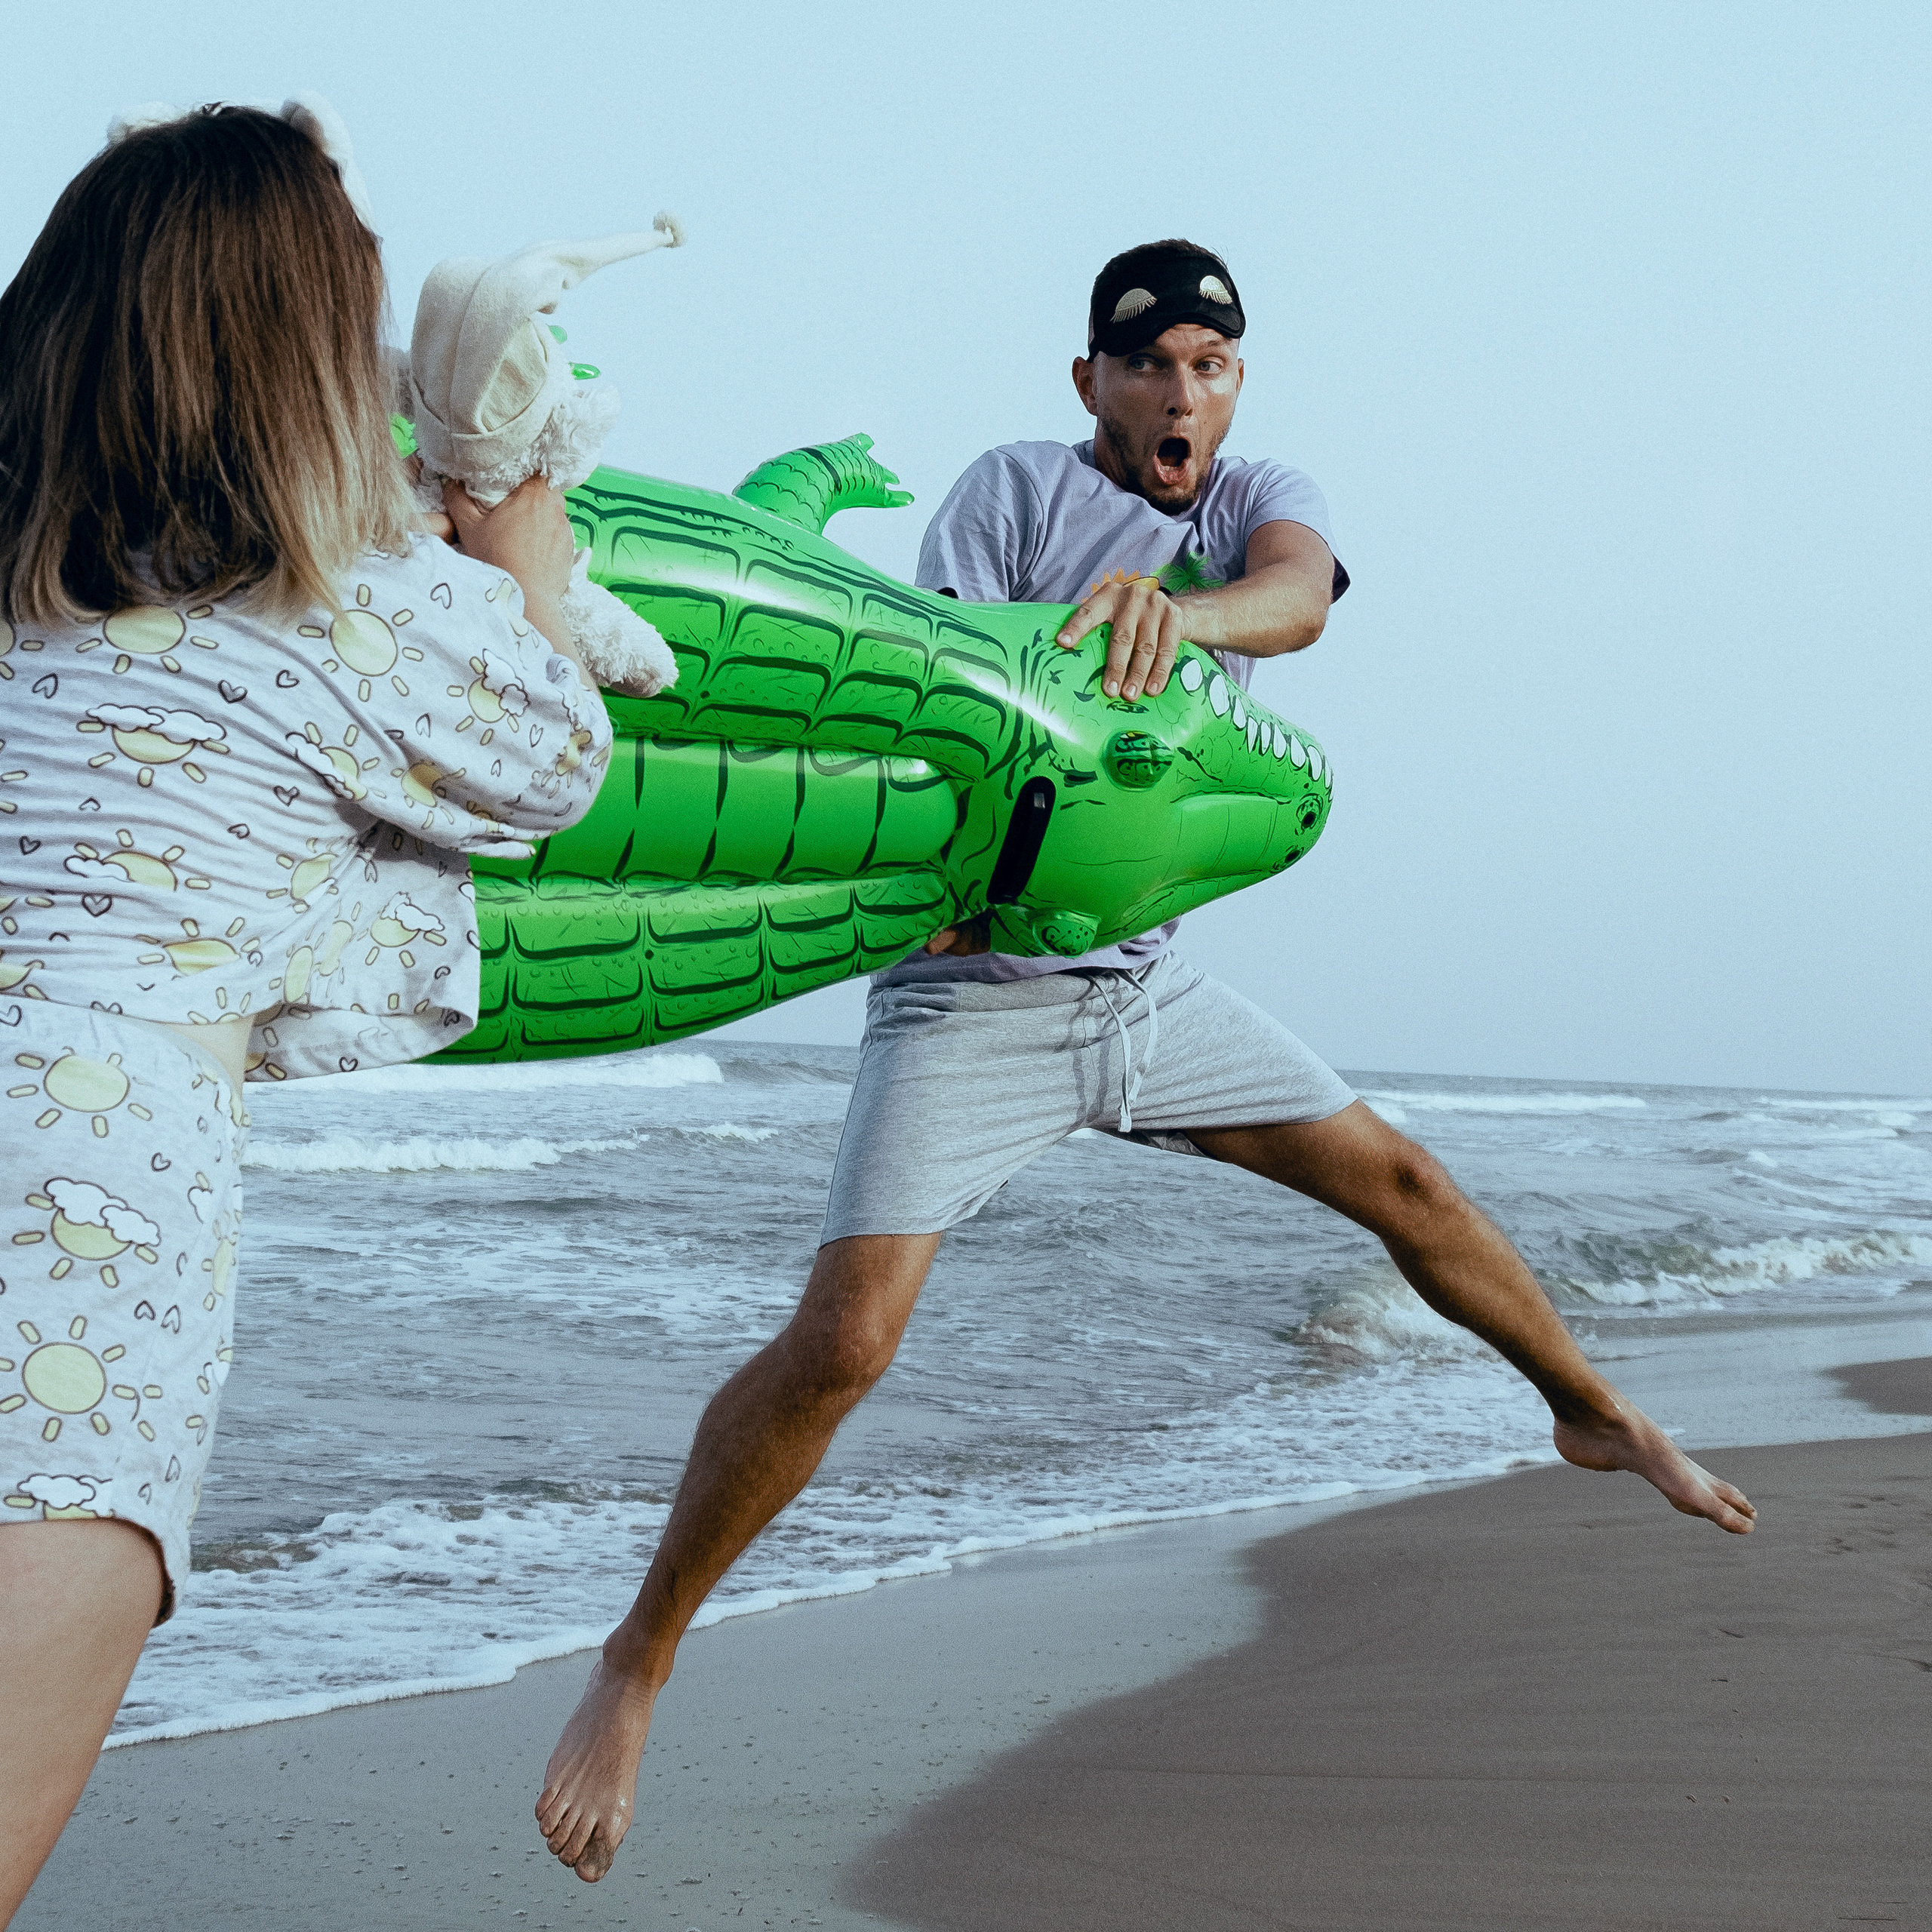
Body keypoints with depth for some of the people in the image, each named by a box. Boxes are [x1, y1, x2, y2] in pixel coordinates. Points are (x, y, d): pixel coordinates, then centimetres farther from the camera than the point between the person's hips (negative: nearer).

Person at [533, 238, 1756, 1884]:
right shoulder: (1016, 487, -7)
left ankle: (1595, 1414, 35)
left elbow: (1298, 593, -21)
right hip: (970, 991, -5)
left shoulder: (1262, 498, 4)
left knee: (1399, 1180, 11)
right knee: (842, 1339, -17)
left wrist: (1174, 610, -44)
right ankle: (638, 1663, -4)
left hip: (1144, 979, 5)